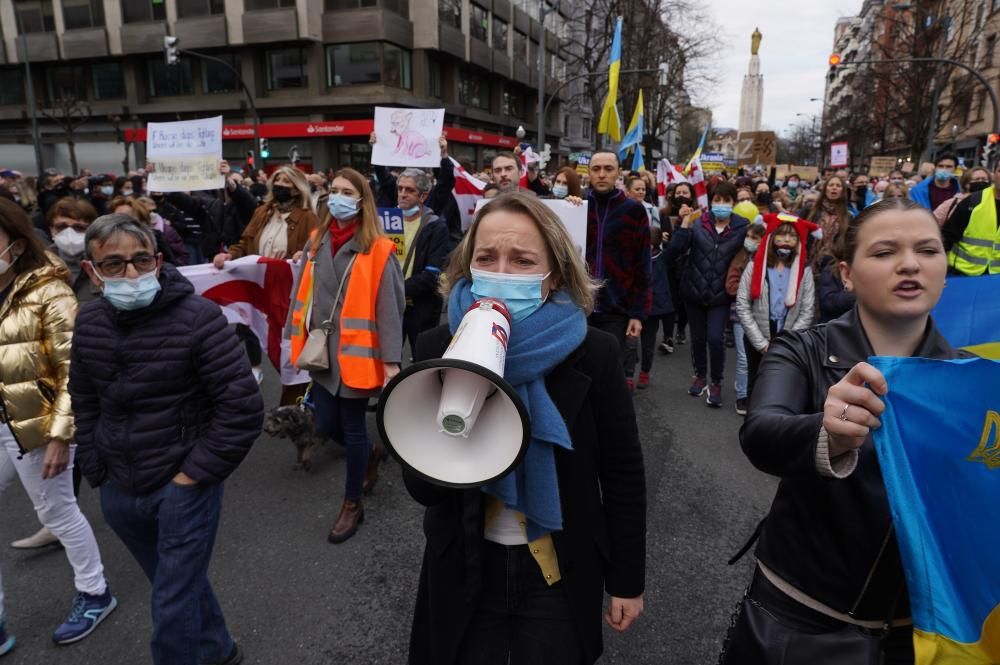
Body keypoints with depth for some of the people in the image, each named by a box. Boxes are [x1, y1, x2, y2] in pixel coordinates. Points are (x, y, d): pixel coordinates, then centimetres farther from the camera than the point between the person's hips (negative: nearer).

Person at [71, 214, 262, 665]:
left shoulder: (198, 318, -18)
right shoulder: (89, 322, 0)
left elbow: (243, 408, -19)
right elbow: (84, 402, 15)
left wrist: (195, 475, -16)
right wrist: (96, 471, 8)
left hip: (182, 487, -6)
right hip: (118, 491, 6)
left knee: (173, 613, 3)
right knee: (181, 586, 25)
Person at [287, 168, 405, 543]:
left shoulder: (377, 249, -12)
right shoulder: (317, 242, 7)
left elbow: (389, 307, -14)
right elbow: (303, 294, 11)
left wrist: (391, 360, -16)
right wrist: (299, 341, 9)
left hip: (356, 353, -6)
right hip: (322, 351, 6)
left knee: (353, 427, 6)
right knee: (327, 424, 13)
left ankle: (352, 504, 26)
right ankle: (368, 455, 45)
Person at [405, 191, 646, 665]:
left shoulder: (594, 354, -15)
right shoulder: (437, 349, -12)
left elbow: (623, 475, -5)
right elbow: (422, 487, -17)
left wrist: (627, 580, 0)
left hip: (562, 574, -1)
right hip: (465, 571, 1)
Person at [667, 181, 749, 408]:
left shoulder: (742, 228, -6)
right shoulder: (697, 223, -6)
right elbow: (672, 252, -14)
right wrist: (684, 225, -19)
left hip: (720, 295, -1)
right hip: (694, 291, 2)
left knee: (715, 338, -11)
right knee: (698, 337, 13)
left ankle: (716, 383, 12)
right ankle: (700, 375, 38)